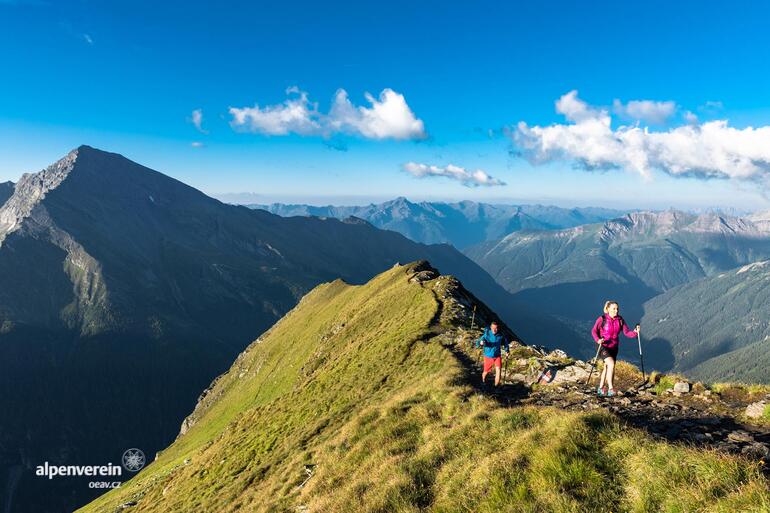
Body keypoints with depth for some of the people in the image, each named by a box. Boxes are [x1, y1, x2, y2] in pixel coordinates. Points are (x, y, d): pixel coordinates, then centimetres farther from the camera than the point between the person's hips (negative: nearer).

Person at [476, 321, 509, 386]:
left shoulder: (500, 335, -12)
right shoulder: (486, 335, -19)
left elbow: (505, 342, 9)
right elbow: (477, 343, -19)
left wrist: (506, 351, 4)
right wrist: (481, 343, -42)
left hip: (497, 356, 1)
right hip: (488, 356, -1)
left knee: (498, 370, -15)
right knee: (486, 371, 13)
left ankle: (496, 386, -4)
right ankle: (483, 380, 46)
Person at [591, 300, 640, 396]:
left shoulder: (620, 320, -1)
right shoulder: (602, 319, -13)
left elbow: (627, 332, -6)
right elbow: (594, 331, -8)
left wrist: (635, 332, -25)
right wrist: (598, 340, -24)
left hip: (614, 347, 5)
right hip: (603, 346, -5)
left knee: (607, 368, 14)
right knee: (611, 364, -24)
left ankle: (600, 388, 29)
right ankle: (610, 388, -18)